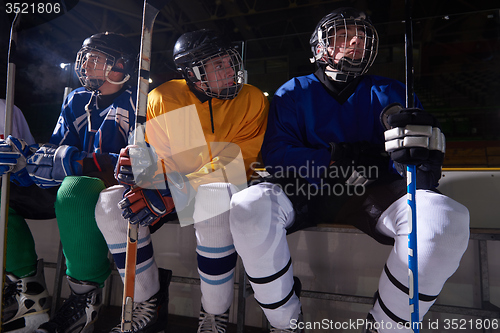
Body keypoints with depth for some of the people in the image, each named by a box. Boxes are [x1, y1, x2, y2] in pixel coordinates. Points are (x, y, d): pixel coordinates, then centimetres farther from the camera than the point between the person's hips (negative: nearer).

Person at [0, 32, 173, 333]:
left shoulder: (134, 104, -8)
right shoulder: (77, 101, 16)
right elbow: (56, 149, 9)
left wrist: (77, 160, -25)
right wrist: (25, 156, -13)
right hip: (75, 186, 8)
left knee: (75, 191, -37)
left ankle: (86, 297, -20)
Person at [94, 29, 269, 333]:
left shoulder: (252, 100, -10)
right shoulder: (163, 98, -2)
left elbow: (231, 168, -17)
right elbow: (157, 155, 2)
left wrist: (167, 198, -28)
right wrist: (141, 163, -26)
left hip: (227, 189, -3)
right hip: (172, 190, 4)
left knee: (214, 199, -38)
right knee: (109, 204, -15)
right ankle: (146, 301, 3)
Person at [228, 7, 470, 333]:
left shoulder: (390, 92, 14)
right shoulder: (294, 92, 12)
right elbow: (275, 153, -1)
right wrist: (334, 161, -16)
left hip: (372, 195, 2)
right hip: (307, 193, 0)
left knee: (447, 217, -29)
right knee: (248, 206, -31)